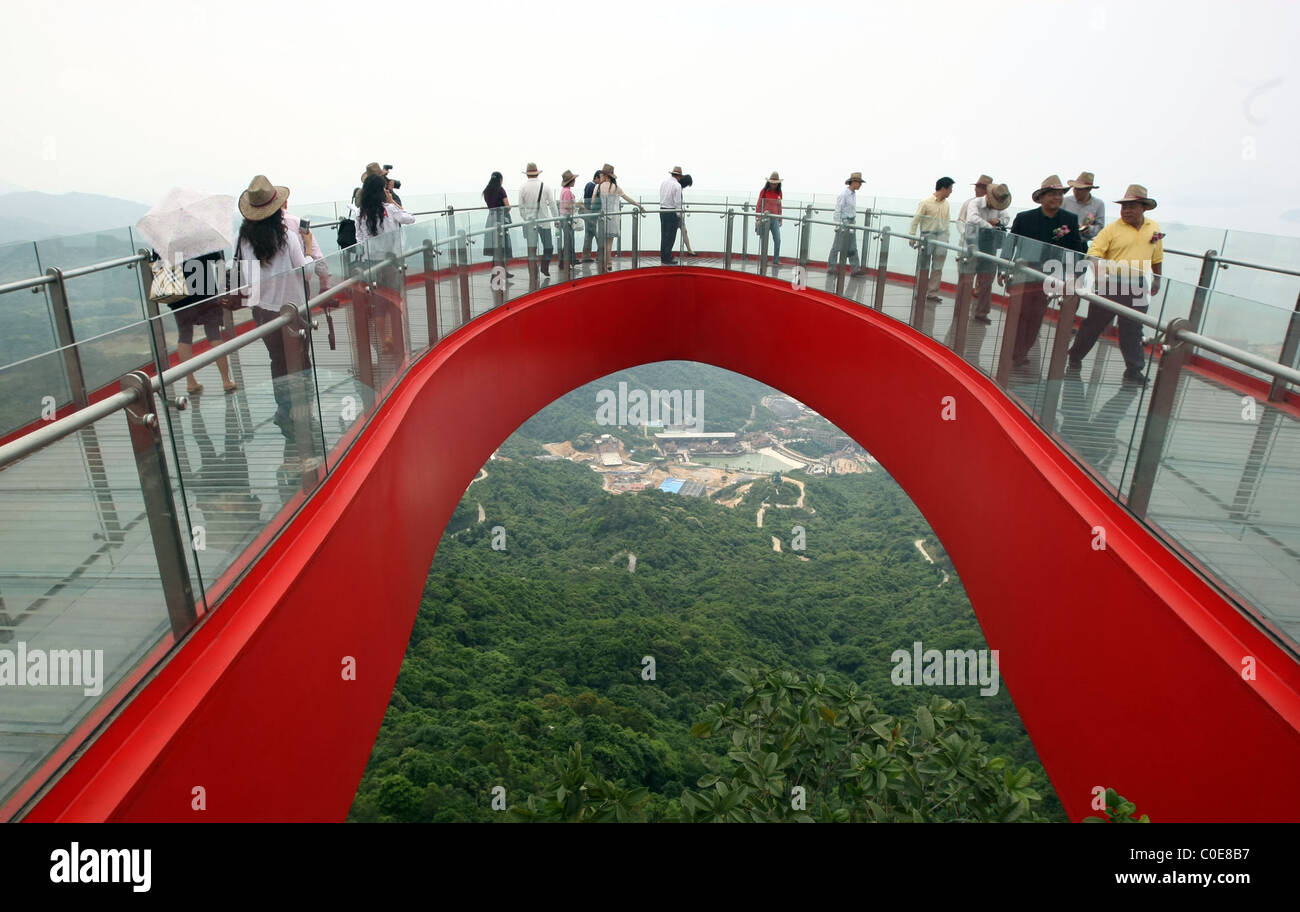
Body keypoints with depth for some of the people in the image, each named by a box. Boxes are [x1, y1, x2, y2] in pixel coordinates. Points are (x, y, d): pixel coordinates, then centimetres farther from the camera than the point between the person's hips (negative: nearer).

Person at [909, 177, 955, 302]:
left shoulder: (946, 203, 8)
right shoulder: (925, 202, -10)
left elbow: (946, 221, 14)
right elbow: (916, 220, -8)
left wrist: (946, 238, 13)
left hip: (941, 236, 5)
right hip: (927, 236, -5)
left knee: (937, 268, 4)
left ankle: (932, 293, 10)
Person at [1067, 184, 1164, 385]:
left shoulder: (1154, 229, 10)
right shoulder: (1112, 229, -5)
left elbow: (1156, 257, 20)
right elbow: (1094, 251, -11)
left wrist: (1157, 279, 22)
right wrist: (1098, 267, -29)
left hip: (1137, 287, 3)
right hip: (1110, 284, -3)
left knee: (1133, 330, 6)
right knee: (1094, 324, 6)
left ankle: (1134, 371, 11)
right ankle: (1074, 359, 21)